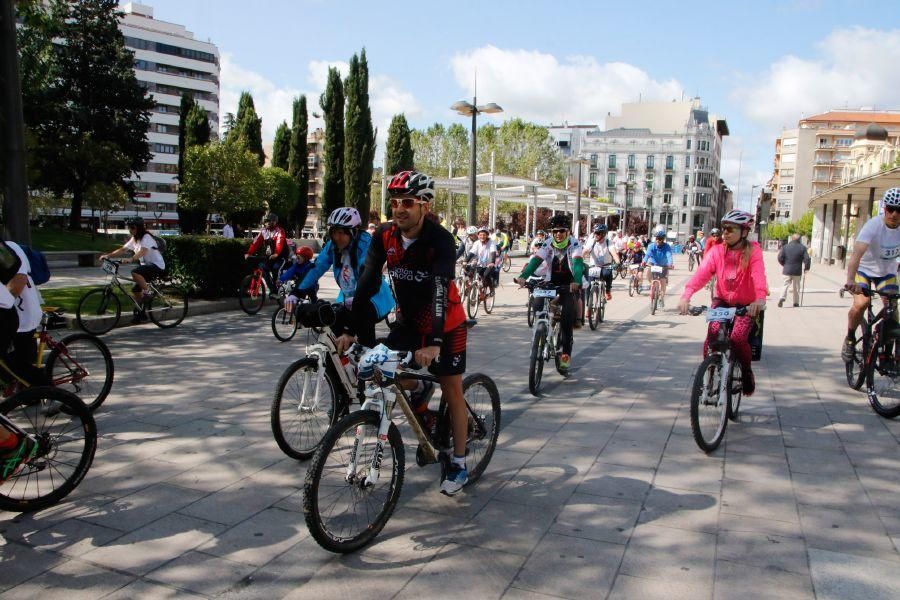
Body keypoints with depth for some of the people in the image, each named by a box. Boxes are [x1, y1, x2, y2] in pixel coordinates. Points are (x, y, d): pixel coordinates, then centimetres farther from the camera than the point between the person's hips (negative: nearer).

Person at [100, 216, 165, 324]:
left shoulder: (146, 237, -16)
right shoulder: (134, 239, 11)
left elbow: (143, 251, -33)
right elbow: (122, 250, 8)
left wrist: (131, 259, -48)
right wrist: (108, 256, -4)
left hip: (157, 266, -9)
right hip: (146, 266, 9)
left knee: (135, 272, -33)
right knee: (135, 290, 7)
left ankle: (147, 292, -15)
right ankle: (141, 314, 18)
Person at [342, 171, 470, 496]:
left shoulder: (441, 240, -26)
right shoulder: (384, 236, -12)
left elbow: (440, 291, -37)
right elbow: (367, 283, -14)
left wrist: (434, 342, -47)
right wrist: (351, 330, -21)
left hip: (445, 324, -4)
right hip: (408, 320, 5)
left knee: (452, 391, 0)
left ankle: (458, 465, 15)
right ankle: (419, 390, 24)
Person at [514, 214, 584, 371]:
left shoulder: (574, 245, -14)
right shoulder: (547, 246, -7)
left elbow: (578, 263, -31)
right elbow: (535, 260, -22)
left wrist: (576, 282, -51)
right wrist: (523, 276, -41)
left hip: (570, 285, -3)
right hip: (551, 284, 4)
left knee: (567, 314, -23)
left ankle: (566, 351, -11)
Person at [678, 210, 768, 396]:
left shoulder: (753, 251, -13)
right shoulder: (718, 251, -6)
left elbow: (758, 275, -31)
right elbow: (702, 273, -21)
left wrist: (760, 298, -51)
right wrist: (686, 295, -38)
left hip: (746, 305, -2)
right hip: (722, 301, 2)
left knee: (738, 338, -21)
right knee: (713, 334, -20)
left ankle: (747, 372, 9)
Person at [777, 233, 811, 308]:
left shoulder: (785, 247, 0)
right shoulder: (802, 248, -2)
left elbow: (780, 258, -4)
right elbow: (807, 259, -8)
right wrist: (806, 268, 6)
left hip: (787, 270, 0)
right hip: (797, 271, 0)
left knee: (786, 284, 7)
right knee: (796, 287, 11)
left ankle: (782, 297, -17)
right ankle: (796, 303, 15)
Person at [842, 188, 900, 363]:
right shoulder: (873, 225, -28)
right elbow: (857, 254, -40)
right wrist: (850, 280, -54)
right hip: (864, 269, -3)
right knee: (860, 304, -25)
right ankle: (850, 339, 1)